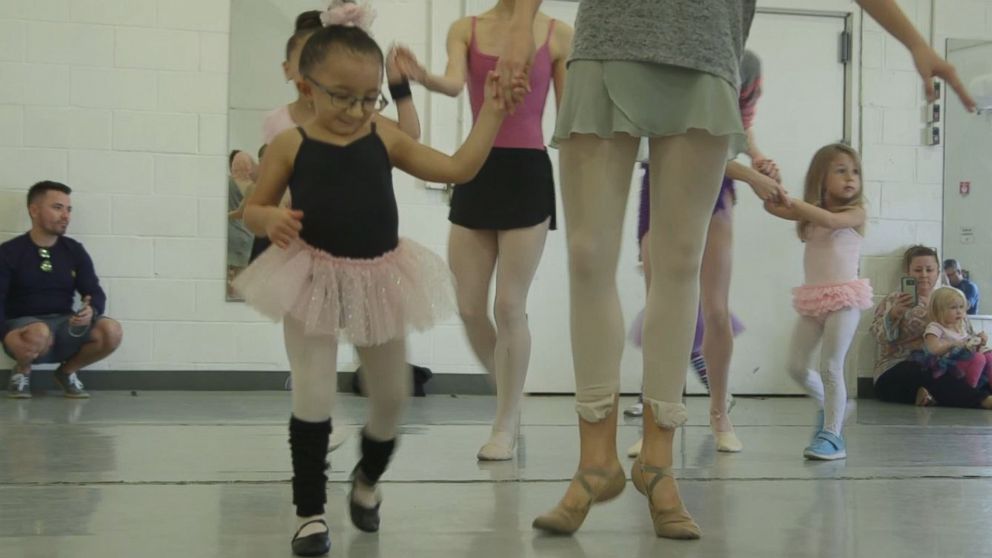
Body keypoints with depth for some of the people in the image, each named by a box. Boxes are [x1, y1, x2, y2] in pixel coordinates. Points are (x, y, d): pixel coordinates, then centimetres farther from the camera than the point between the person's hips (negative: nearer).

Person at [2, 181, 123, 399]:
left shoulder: (74, 251, 7)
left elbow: (95, 293, 4)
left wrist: (91, 311, -22)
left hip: (64, 326, 4)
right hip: (24, 324, -4)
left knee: (111, 332, -25)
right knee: (39, 333, -41)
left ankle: (66, 372, 4)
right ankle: (21, 371, -3)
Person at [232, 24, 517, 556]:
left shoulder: (386, 140, 1)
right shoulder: (290, 145, -6)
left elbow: (458, 168, 1)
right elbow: (253, 208, 1)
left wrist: (491, 112, -3)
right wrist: (271, 219, -22)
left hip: (379, 281, 3)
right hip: (313, 281, -3)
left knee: (391, 396, 11)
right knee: (313, 398, -6)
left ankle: (368, 479, 40)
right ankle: (310, 512, 7)